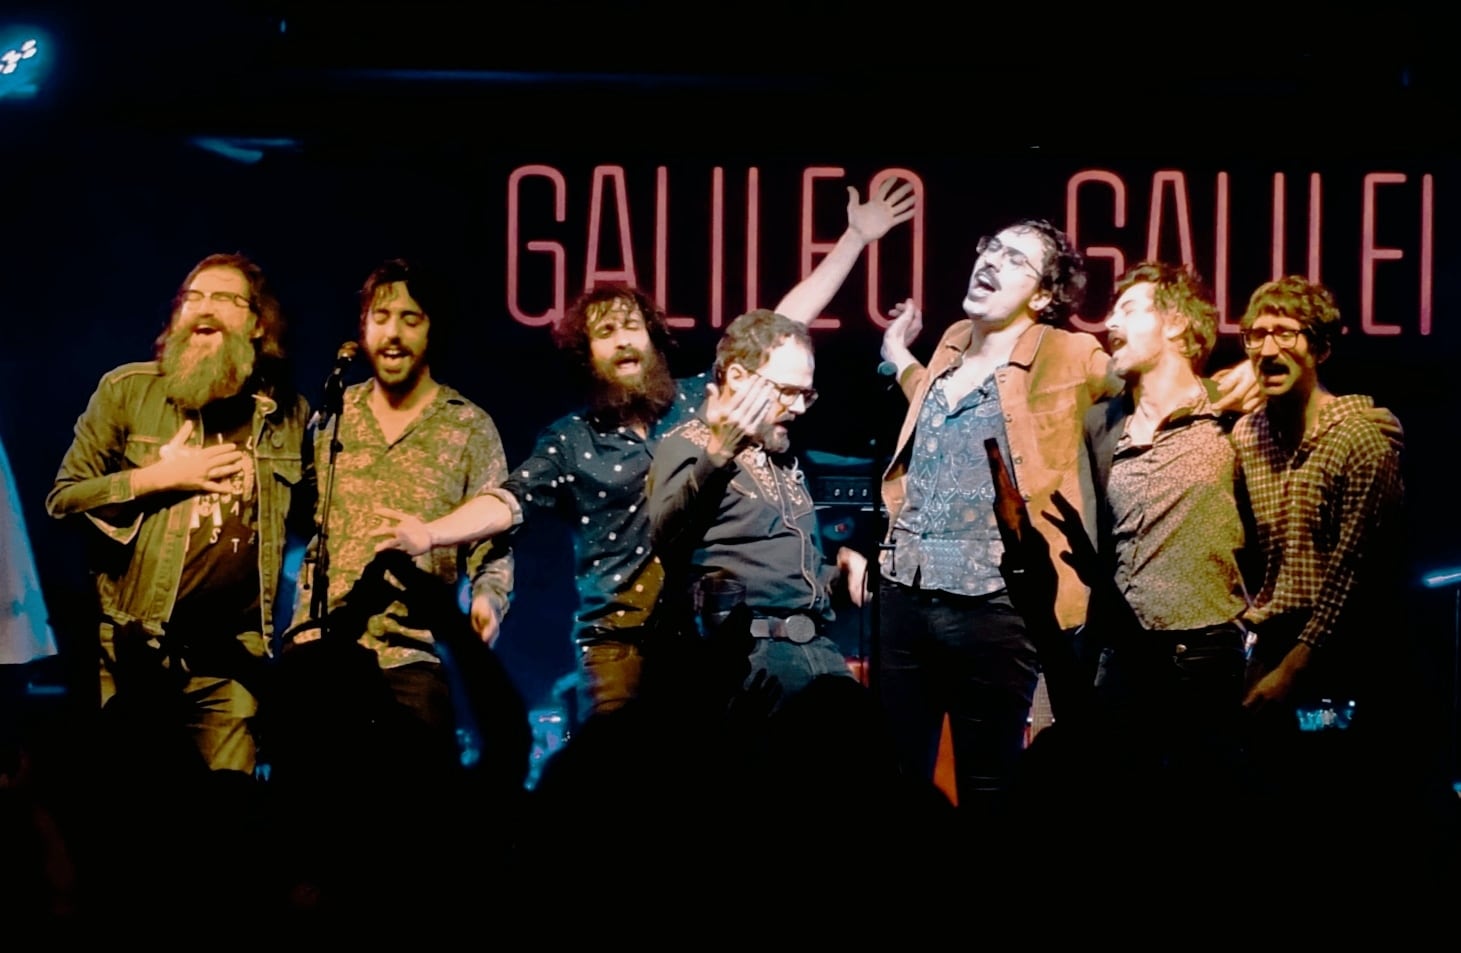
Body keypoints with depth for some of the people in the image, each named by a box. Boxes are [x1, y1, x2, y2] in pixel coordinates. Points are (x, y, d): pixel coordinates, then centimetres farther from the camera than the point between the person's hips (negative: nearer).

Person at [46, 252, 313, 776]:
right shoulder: (126, 391, 0)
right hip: (129, 646, -1)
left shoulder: (288, 415, 7)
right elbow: (61, 500, -1)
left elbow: (311, 517, 20)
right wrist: (158, 477, -11)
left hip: (230, 656, 2)